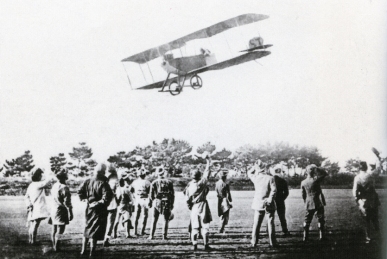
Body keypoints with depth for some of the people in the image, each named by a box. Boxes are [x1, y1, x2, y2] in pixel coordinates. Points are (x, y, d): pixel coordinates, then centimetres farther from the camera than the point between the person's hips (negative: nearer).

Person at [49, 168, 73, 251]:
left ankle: (54, 246, 26)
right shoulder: (64, 188, -20)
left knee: (54, 229, 16)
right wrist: (70, 213, -15)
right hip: (61, 211, -8)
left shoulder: (54, 185, 5)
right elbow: (67, 202, -20)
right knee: (59, 231, -3)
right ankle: (56, 248, -2)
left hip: (54, 209, 8)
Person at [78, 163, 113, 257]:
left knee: (87, 229, 19)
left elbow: (80, 191, 0)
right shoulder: (103, 184, -18)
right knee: (95, 231, 2)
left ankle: (83, 250, 25)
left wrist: (86, 198, 6)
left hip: (89, 208, 5)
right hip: (99, 210, -5)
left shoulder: (87, 181, -1)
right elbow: (107, 197, -26)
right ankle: (92, 252, 7)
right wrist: (99, 203, -14)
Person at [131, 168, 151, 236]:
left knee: (136, 216, 10)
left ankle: (135, 231, 9)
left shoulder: (134, 182, 3)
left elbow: (131, 191, 6)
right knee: (145, 215, 7)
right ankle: (142, 231, 4)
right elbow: (149, 192, -12)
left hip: (137, 200, 4)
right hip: (144, 199, -4)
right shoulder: (147, 182, -9)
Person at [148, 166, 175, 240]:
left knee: (154, 220, 6)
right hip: (167, 203, 0)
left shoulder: (154, 182, -1)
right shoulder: (169, 182, 0)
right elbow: (172, 194, 1)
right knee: (166, 220, 7)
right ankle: (164, 235, 3)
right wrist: (172, 204, 8)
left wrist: (150, 203, 10)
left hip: (157, 202, 0)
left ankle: (151, 235, 2)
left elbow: (151, 194, 0)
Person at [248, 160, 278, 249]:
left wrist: (255, 166, 10)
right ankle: (272, 242, 7)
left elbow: (249, 173, 20)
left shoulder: (255, 178, -1)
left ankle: (254, 242, 10)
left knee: (256, 224, 9)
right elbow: (274, 190, -18)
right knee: (270, 223, 5)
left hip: (258, 204, 3)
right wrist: (270, 199, -11)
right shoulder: (270, 178, -11)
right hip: (268, 205, -3)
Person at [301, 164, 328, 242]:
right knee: (321, 220, 6)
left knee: (307, 221, 10)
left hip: (309, 204, 4)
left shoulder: (303, 182, -2)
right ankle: (322, 236, 7)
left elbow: (303, 195, 7)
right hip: (318, 203, -4)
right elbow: (325, 173, -7)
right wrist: (316, 168, -9)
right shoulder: (315, 179, -15)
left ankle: (305, 237, 10)